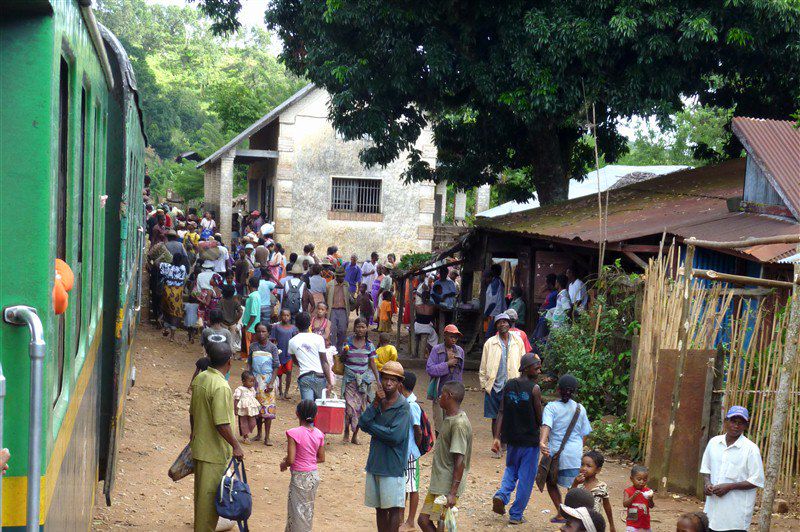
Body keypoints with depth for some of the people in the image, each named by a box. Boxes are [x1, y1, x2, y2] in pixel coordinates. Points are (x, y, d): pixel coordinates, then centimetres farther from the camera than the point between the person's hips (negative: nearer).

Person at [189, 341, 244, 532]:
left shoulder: (199, 378, 3)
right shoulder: (221, 387, -24)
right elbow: (221, 424, -25)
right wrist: (236, 445, -15)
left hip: (198, 446, 9)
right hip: (215, 451, -9)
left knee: (201, 493, 21)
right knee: (210, 495, 2)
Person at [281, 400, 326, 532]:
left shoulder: (294, 433, -19)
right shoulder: (319, 434, -2)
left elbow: (290, 460, -20)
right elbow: (321, 459, 5)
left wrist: (283, 464, 1)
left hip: (299, 477, -6)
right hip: (314, 475, 6)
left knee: (298, 510, 7)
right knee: (308, 508, 20)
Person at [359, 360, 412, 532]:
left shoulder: (402, 407, -13)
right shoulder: (379, 401, 7)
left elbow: (396, 436, -22)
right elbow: (362, 423, -3)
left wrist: (372, 426, -10)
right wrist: (376, 404, -14)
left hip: (393, 466, -7)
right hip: (375, 463, 7)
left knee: (393, 508, 1)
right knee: (379, 508, 14)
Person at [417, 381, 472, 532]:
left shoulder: (459, 424, -19)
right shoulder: (450, 418, 11)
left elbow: (459, 461, -22)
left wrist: (453, 493, -24)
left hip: (448, 487, -10)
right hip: (438, 482, 10)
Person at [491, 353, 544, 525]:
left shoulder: (508, 385, 1)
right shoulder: (534, 388, -14)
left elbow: (501, 412, 0)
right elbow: (539, 418, -11)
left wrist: (497, 437, 2)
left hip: (512, 438, 5)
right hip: (530, 439, -5)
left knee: (511, 470, 25)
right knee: (526, 478, 8)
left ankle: (502, 495, 1)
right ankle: (516, 514, 13)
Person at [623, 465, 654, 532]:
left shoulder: (647, 491, -1)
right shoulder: (628, 491, -8)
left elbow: (651, 506, -4)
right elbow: (625, 504, -17)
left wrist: (650, 499, -26)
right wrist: (633, 496, -31)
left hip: (645, 523, 3)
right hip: (632, 523, -3)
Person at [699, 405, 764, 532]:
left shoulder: (750, 449, -8)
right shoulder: (714, 442, 7)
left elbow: (757, 481, -9)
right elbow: (705, 468, 18)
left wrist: (729, 487, -16)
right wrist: (707, 483, -3)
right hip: (713, 506, 5)